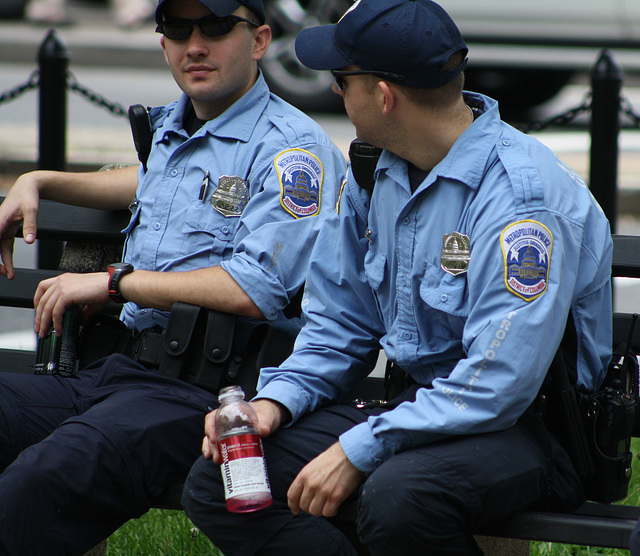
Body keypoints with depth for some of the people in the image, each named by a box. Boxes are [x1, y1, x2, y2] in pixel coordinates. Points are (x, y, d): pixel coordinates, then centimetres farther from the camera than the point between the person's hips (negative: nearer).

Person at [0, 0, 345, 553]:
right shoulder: (170, 128, 22)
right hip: (125, 371, 9)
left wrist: (115, 281, -9)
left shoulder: (292, 149, -5)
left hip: (207, 390, -9)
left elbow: (255, 292, -18)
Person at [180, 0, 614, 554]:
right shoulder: (375, 174, 8)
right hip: (418, 404, 8)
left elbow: (498, 384, -27)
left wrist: (357, 451, -25)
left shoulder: (524, 195, -21)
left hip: (528, 428, -8)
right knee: (219, 483, -9)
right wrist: (276, 400, -3)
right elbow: (339, 324, 17)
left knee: (397, 499, -40)